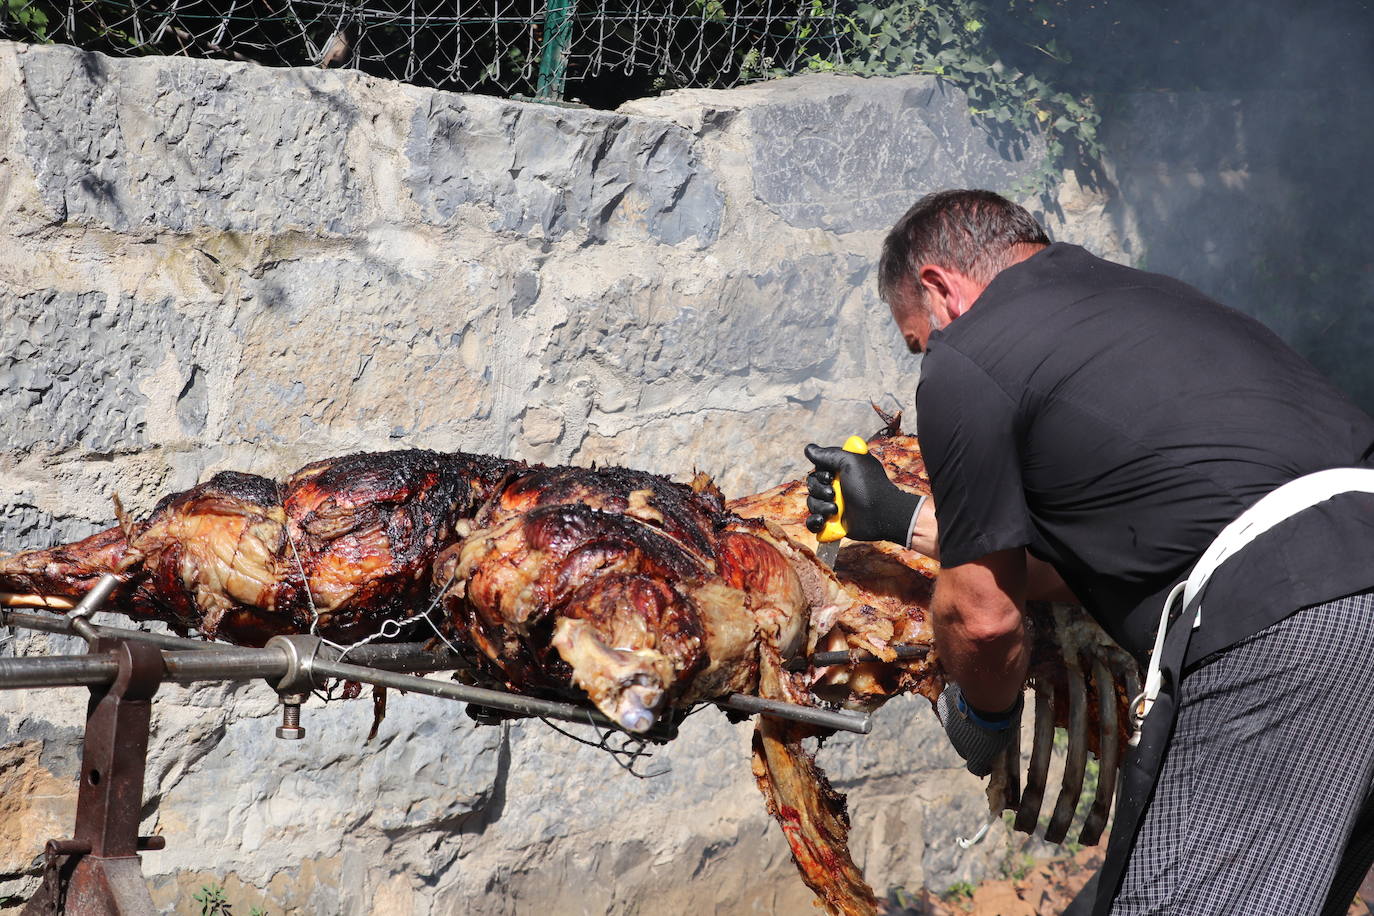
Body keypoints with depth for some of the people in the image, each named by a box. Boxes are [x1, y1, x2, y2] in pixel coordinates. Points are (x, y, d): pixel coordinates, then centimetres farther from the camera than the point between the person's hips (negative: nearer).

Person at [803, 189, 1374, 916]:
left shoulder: (963, 364, 3)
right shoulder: (1139, 292, 29)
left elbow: (984, 615, 8)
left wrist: (983, 713, 30)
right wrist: (901, 518, 44)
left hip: (1278, 627, -9)